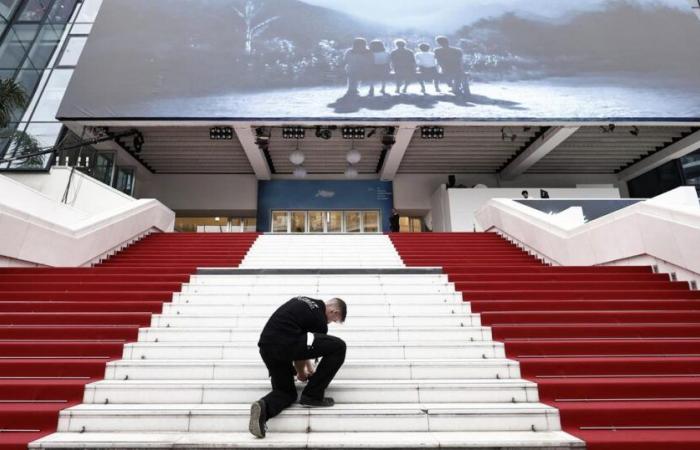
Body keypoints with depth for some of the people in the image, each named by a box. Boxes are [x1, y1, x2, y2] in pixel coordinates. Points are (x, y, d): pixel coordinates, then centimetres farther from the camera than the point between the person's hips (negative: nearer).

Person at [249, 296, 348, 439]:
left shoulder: (304, 301, 26)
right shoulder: (319, 321, 3)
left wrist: (308, 366, 39)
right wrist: (301, 372, 34)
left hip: (266, 347, 9)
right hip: (284, 345, -9)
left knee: (286, 392, 26)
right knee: (338, 347, -1)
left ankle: (264, 407, -7)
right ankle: (312, 396, 9)